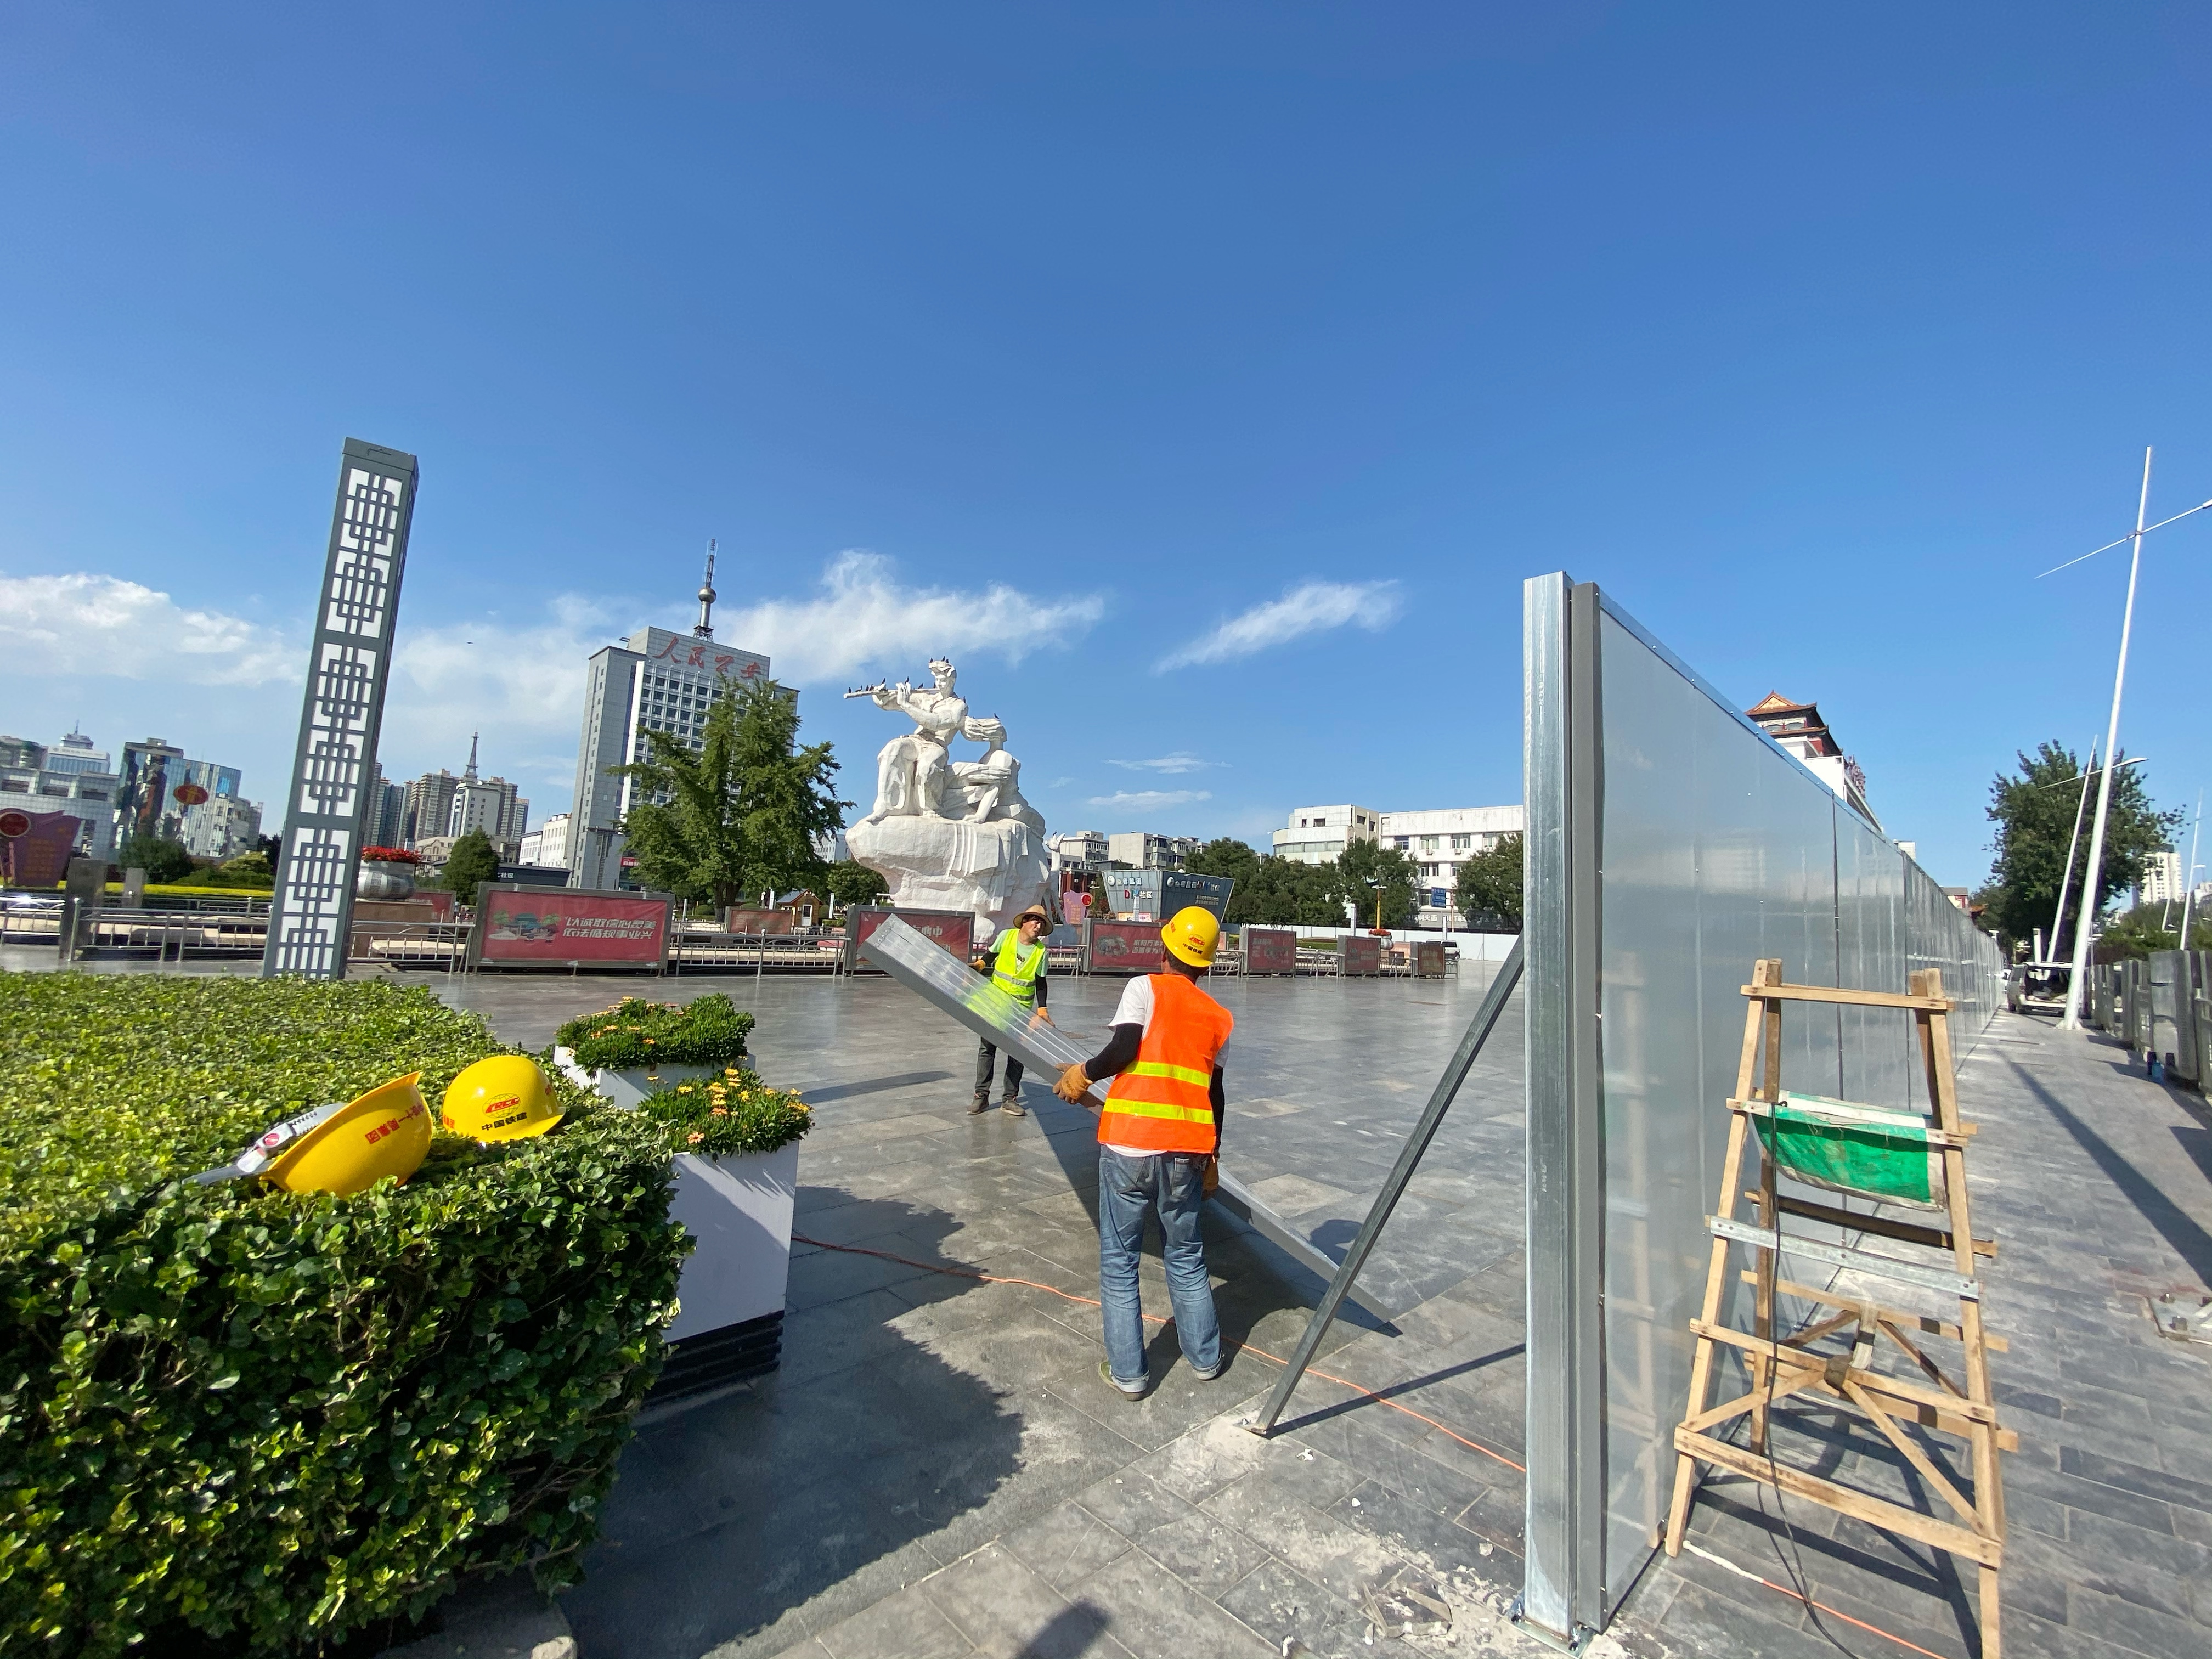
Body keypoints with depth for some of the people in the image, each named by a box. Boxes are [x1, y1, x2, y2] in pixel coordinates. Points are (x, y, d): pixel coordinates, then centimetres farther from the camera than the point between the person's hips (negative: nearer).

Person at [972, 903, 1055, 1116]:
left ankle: (1010, 1099, 12)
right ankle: (981, 1096, 13)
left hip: (1022, 1009, 0)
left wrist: (1042, 1010, -7)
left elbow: (1040, 982, -1)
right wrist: (979, 964, -12)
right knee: (987, 1048, 4)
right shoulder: (1006, 936, -8)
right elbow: (991, 957, 8)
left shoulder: (1041, 951, -7)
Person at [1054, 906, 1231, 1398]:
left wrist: (1084, 1074, 1)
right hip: (1186, 1152, 4)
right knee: (1186, 1257, 23)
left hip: (1128, 1146, -4)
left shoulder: (1144, 988, -4)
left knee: (1118, 1260, 13)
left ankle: (1127, 1372, 22)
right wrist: (1212, 1156, 23)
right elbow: (1214, 1093, 13)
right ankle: (1205, 1358, 37)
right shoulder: (1219, 1017, 8)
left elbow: (1124, 1048, -17)